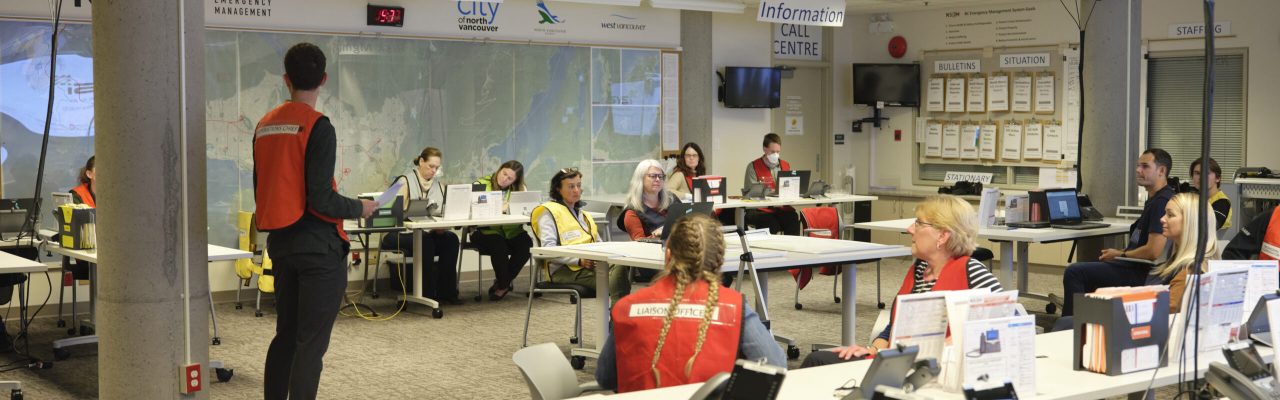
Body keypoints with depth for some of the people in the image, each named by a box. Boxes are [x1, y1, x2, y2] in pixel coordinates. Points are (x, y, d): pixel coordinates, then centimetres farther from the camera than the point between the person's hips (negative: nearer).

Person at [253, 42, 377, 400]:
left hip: (280, 243, 7)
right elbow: (320, 199, -19)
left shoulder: (264, 125, 7)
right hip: (319, 246, -7)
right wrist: (360, 208, -2)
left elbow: (261, 191, 13)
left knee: (285, 335, 16)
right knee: (312, 342, -2)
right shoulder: (318, 126, -15)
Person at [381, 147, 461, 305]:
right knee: (425, 241, -34)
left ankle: (446, 292, -18)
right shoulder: (405, 181, -3)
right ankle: (428, 293, -25)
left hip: (428, 233, 6)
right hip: (400, 233, -5)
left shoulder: (438, 185, 16)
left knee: (451, 239, -22)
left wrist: (441, 226, -14)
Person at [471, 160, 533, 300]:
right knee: (498, 243, -35)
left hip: (511, 232, 4)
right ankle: (504, 286, -9)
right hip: (486, 231, -3)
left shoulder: (520, 189, 14)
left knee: (526, 243, -26)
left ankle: (500, 285, -8)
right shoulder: (482, 184, 4)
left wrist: (508, 208, -18)